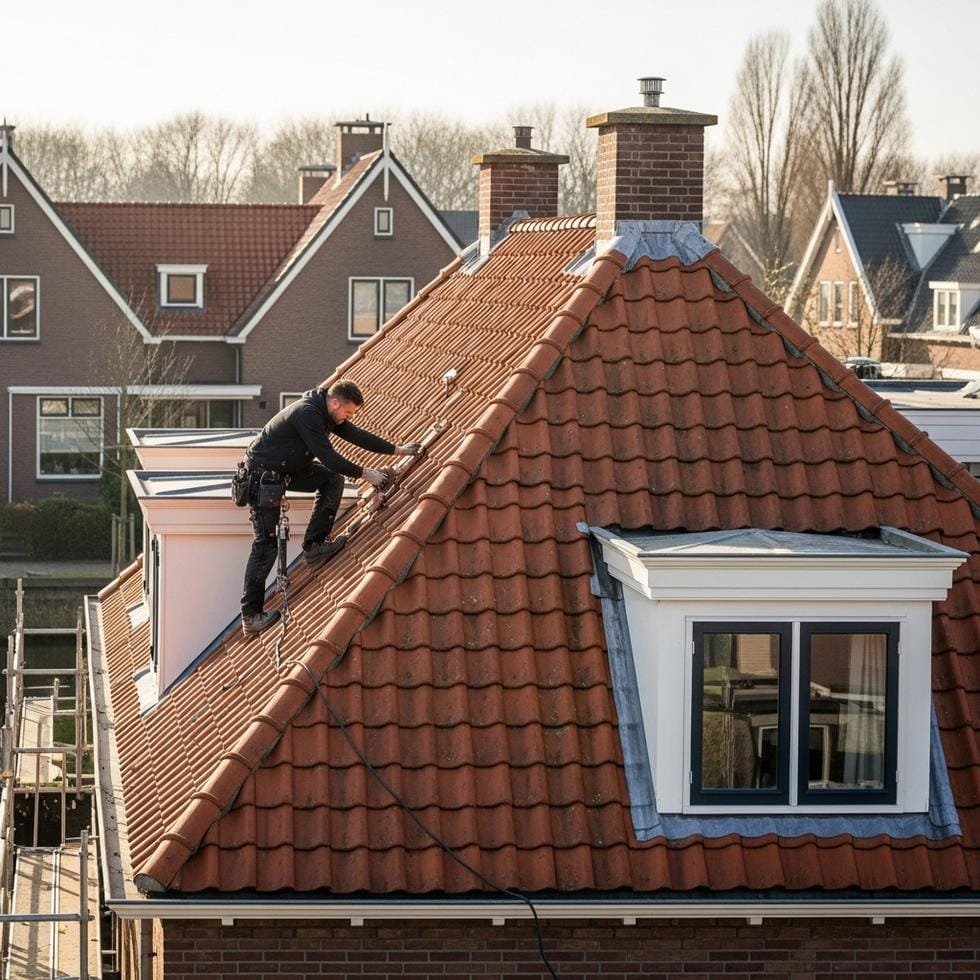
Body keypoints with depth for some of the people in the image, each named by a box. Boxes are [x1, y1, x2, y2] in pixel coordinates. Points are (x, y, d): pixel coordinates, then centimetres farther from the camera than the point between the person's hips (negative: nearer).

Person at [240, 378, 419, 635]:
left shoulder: (328, 414, 5)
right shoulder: (307, 414, -26)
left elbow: (356, 435, 14)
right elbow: (328, 457, -26)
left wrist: (397, 450, 14)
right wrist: (365, 474, -20)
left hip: (287, 469, 9)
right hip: (262, 474, -9)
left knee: (332, 480, -2)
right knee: (265, 544, -11)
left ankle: (314, 546, 2)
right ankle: (251, 615, -8)